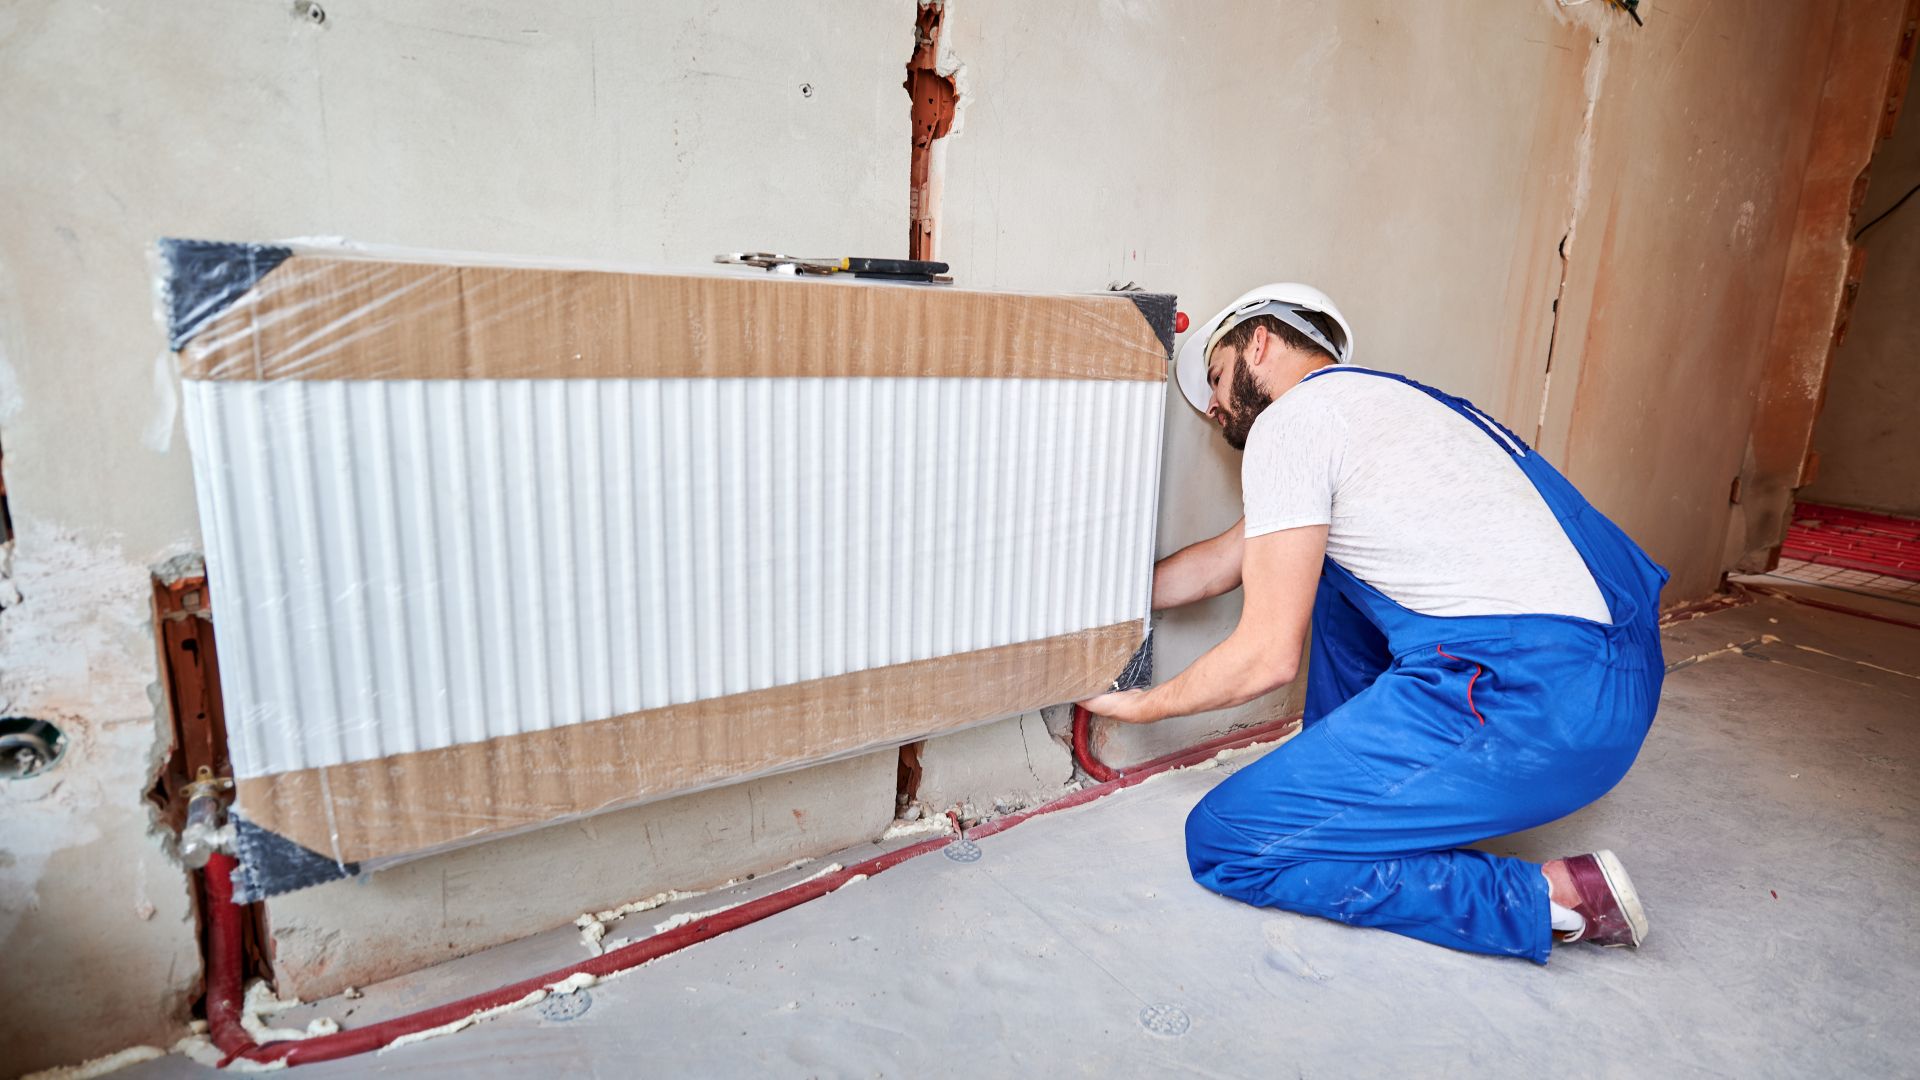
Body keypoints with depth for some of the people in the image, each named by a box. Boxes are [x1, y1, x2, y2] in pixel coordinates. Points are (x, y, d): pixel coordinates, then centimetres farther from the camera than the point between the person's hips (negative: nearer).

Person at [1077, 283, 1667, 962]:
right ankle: (1346, 780, 27)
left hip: (1535, 699, -10)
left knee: (1224, 844, -4)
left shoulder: (1290, 418, -5)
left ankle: (1547, 897, 0)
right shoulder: (1367, 400, 23)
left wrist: (1143, 706, 9)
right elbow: (1215, 567, 28)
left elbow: (1268, 657, -8)